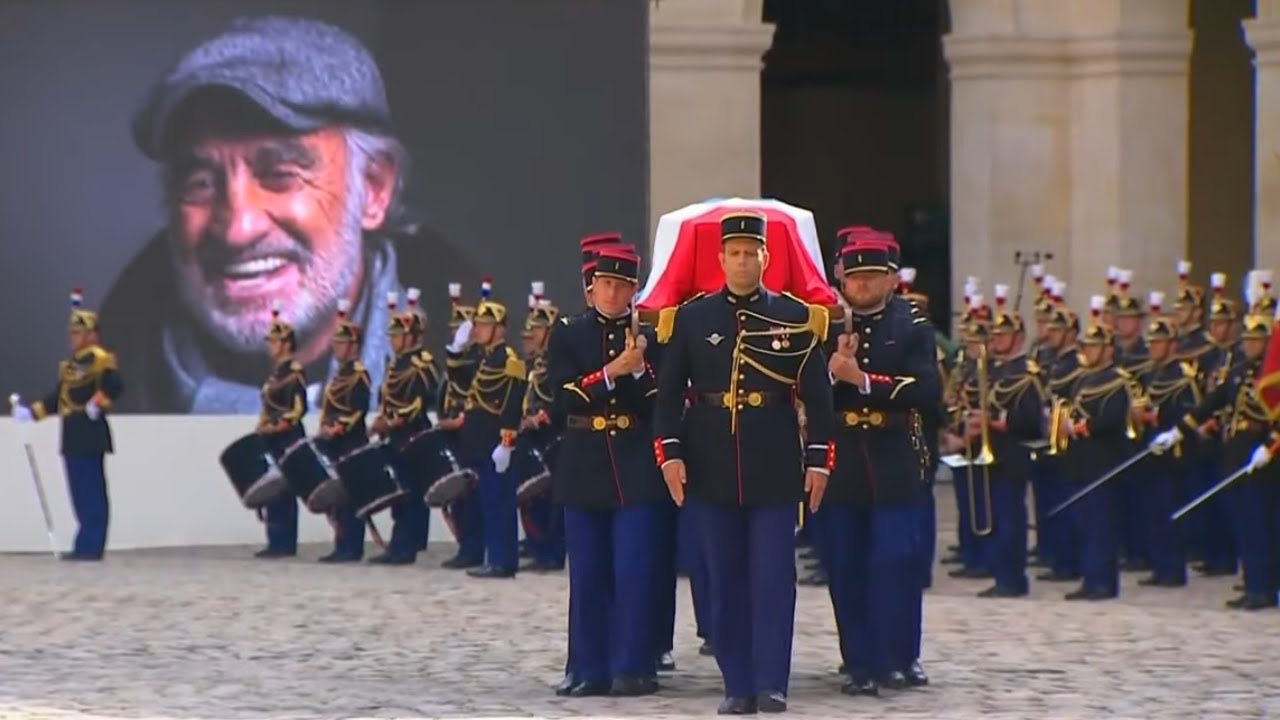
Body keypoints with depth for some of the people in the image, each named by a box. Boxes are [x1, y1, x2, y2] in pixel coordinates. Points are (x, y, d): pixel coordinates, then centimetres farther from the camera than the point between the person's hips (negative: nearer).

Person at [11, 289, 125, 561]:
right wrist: (31, 411, 12)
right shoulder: (69, 366, 20)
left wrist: (97, 404, -28)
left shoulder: (100, 360, -8)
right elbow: (57, 399, 20)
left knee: (92, 494, -8)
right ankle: (86, 545, 12)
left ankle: (91, 546, -9)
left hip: (90, 436, -9)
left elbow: (115, 386, -23)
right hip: (73, 437, 9)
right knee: (80, 495, 10)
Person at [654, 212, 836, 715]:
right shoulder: (690, 319, 4)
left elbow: (817, 393, 2)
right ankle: (738, 686, 10)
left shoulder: (796, 317, 2)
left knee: (774, 578, -3)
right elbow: (669, 391, 3)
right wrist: (670, 451, -6)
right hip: (713, 469, 1)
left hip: (775, 469, -1)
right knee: (726, 580, 5)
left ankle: (771, 684, 0)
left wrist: (819, 458, -3)